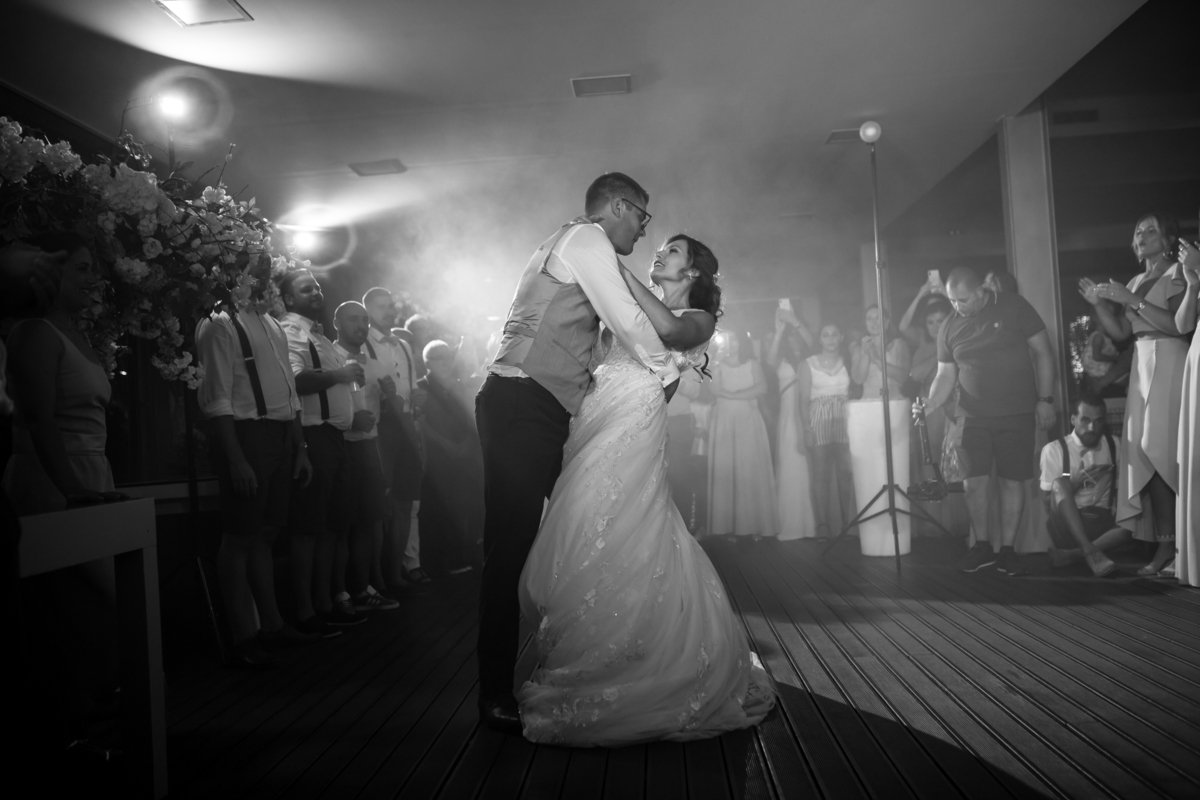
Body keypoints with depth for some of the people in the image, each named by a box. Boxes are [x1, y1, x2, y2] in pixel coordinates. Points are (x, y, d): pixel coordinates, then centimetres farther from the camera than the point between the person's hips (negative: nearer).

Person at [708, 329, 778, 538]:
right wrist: (743, 397, -9)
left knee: (751, 470, -6)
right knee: (725, 470, -6)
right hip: (724, 420, 1)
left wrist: (734, 394, -9)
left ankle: (754, 524, -6)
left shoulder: (753, 364, 8)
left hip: (748, 421, -1)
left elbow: (762, 388, -6)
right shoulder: (719, 365, 14)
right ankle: (727, 525, -6)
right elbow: (716, 389, 0)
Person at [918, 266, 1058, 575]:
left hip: (1017, 414, -2)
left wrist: (1045, 399, -5)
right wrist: (930, 404, -13)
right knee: (974, 481, -3)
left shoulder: (1013, 307, -4)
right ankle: (983, 545, 14)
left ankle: (1007, 549, 12)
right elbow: (946, 375, 6)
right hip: (974, 416, 2)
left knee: (1012, 481, 1)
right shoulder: (950, 328, 4)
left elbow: (1042, 351, -1)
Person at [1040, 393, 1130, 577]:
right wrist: (1074, 483, -15)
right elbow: (1048, 504, -2)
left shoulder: (1113, 446, 9)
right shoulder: (1054, 450, -2)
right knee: (1059, 483, -29)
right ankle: (1090, 552, -37)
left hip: (1102, 523, 2)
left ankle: (1072, 554, -27)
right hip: (1067, 525, -2)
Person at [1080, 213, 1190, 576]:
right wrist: (1098, 303, 5)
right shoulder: (1136, 282, 20)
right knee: (1147, 453, 0)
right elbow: (1121, 333, 16)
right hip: (1142, 367, 7)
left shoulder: (1178, 272, 0)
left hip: (1171, 365, -7)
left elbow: (1180, 324, -13)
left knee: (1162, 450, -12)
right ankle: (1166, 543, 2)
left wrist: (1132, 301, -14)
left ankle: (1171, 542, -6)